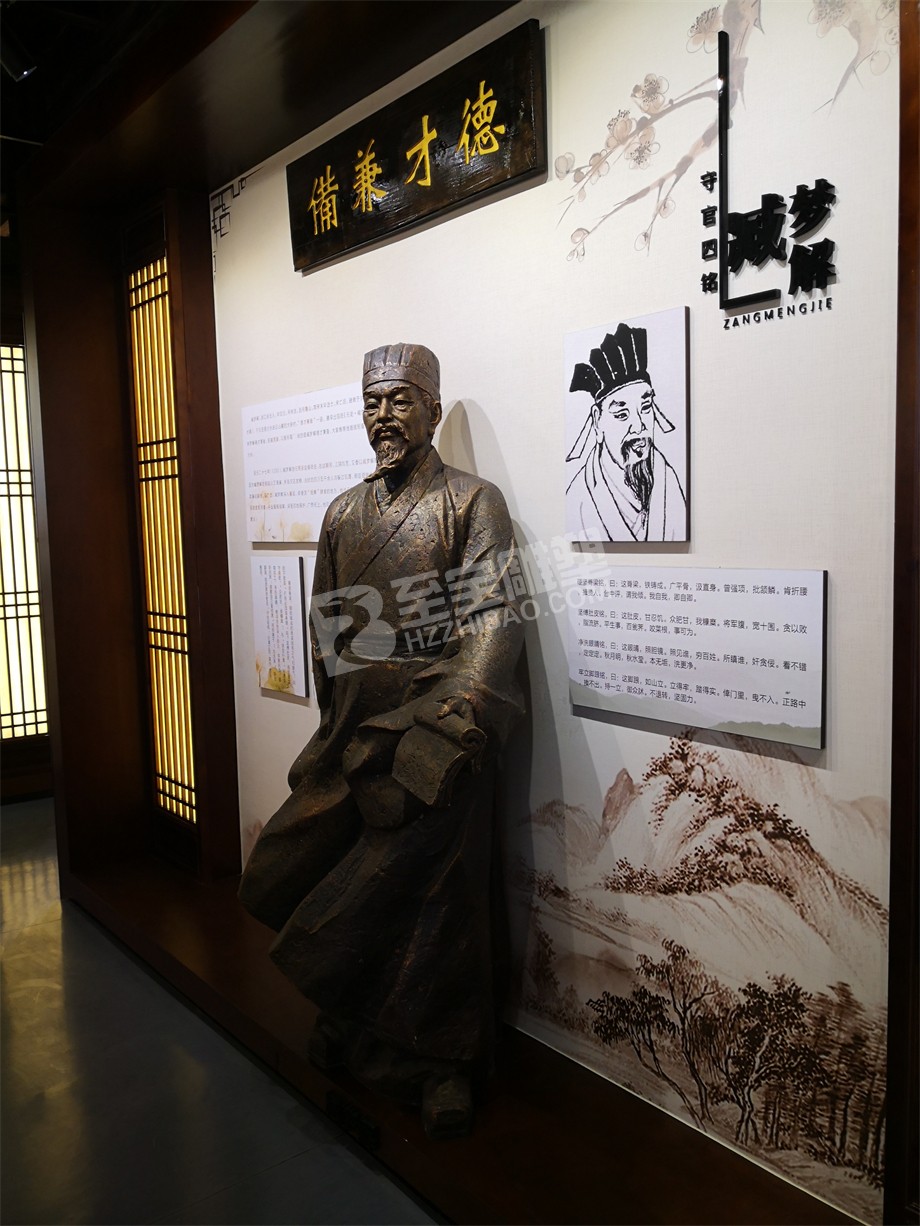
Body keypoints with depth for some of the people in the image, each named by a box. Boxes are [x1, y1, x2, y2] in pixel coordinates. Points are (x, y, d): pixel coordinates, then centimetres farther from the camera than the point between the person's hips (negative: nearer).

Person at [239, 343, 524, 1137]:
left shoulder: (474, 503, -5)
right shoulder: (344, 514, 12)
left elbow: (494, 629, -14)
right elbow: (326, 630, 16)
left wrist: (434, 730, -21)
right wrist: (343, 730, 11)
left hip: (436, 745, -6)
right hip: (351, 743, 6)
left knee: (437, 898, 4)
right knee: (281, 877, 11)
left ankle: (445, 1065, 28)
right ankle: (351, 1008, 38)